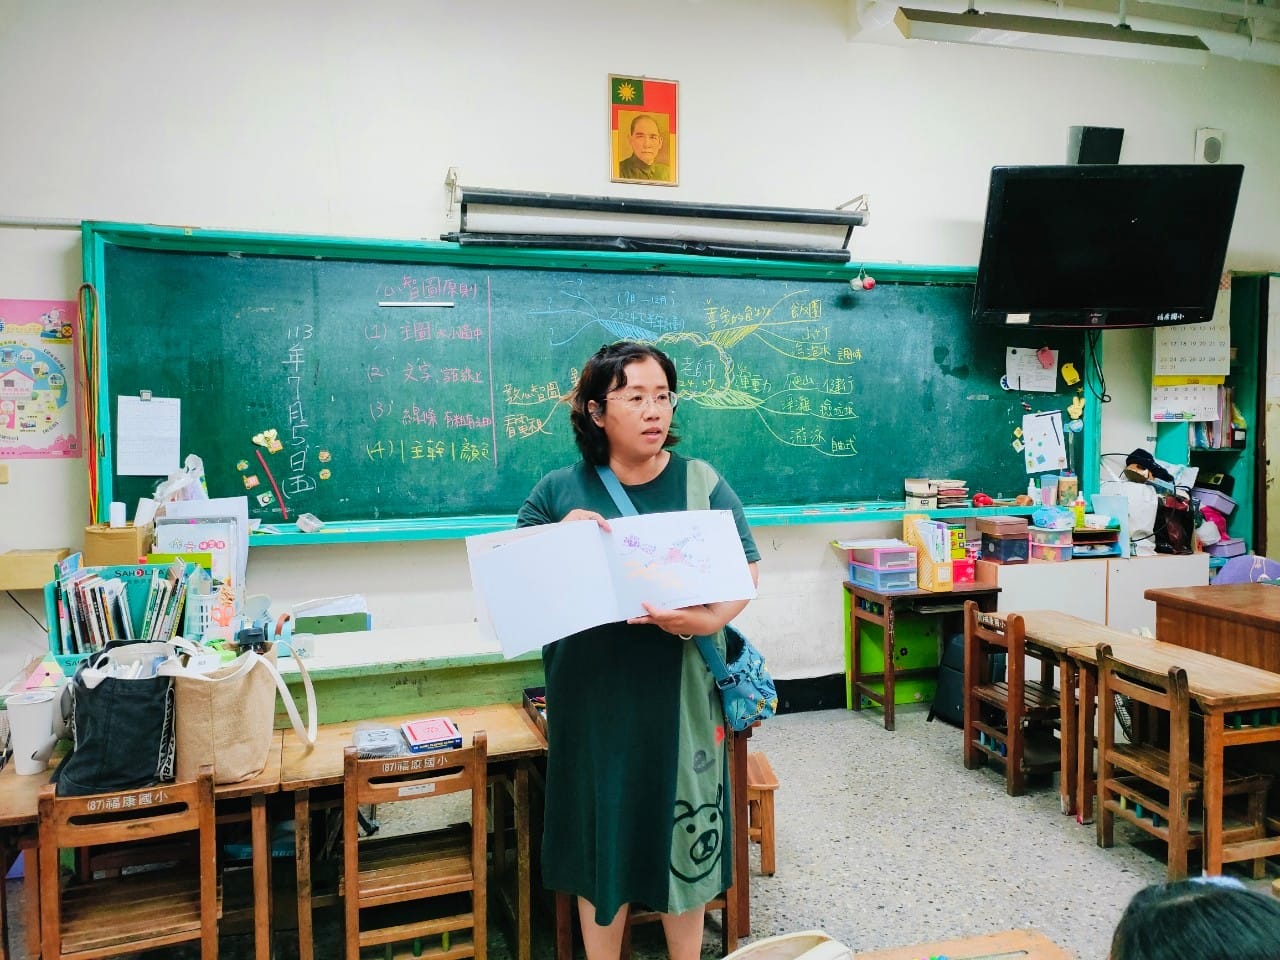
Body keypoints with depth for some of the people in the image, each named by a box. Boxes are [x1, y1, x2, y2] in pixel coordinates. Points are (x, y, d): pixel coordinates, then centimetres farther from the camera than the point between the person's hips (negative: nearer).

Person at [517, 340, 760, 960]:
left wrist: (710, 618, -21)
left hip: (679, 699, 0)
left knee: (682, 836, 13)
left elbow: (746, 570, -1)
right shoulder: (559, 491, 0)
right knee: (598, 836, 14)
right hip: (591, 700, 1)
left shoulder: (702, 484, 0)